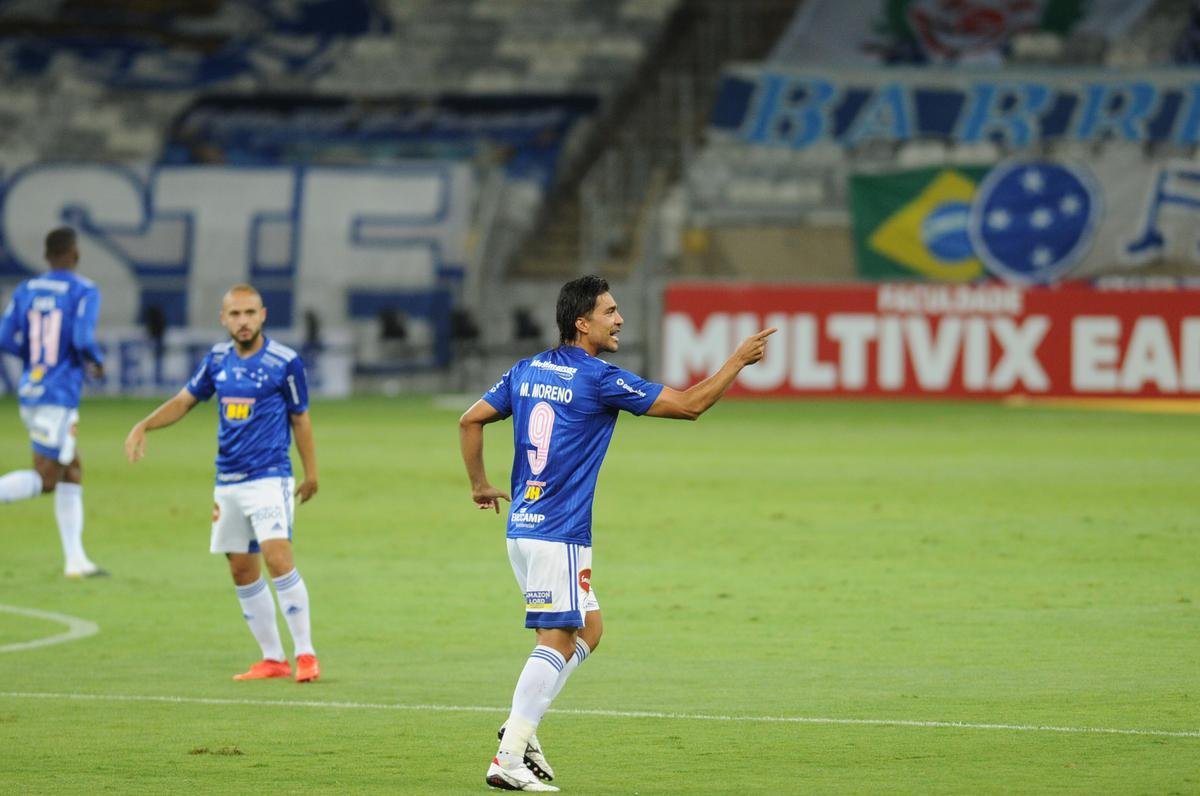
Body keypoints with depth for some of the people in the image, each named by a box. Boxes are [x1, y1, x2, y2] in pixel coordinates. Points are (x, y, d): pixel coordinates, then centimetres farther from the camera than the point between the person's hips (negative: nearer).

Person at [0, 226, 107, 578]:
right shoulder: (84, 292, -8)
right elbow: (83, 339, -19)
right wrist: (97, 363, 2)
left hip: (29, 391, 7)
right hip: (59, 396, -7)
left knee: (72, 472, 15)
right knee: (45, 479, -6)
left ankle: (75, 559, 14)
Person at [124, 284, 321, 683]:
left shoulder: (284, 362, -7)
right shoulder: (218, 359, 6)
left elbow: (300, 419, 2)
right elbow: (184, 400, 16)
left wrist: (311, 474, 6)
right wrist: (143, 426, 2)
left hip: (269, 478, -6)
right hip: (228, 482, 6)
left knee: (278, 559, -19)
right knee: (242, 572, 7)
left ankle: (305, 654, -13)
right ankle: (273, 658, 16)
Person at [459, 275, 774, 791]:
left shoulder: (527, 372, 10)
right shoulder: (600, 379, -11)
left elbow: (470, 420, 13)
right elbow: (690, 404, -8)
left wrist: (479, 486, 22)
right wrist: (740, 360, 2)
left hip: (522, 529, 9)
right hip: (559, 535, -9)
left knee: (588, 628, 18)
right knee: (557, 642, -7)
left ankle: (521, 727, 9)